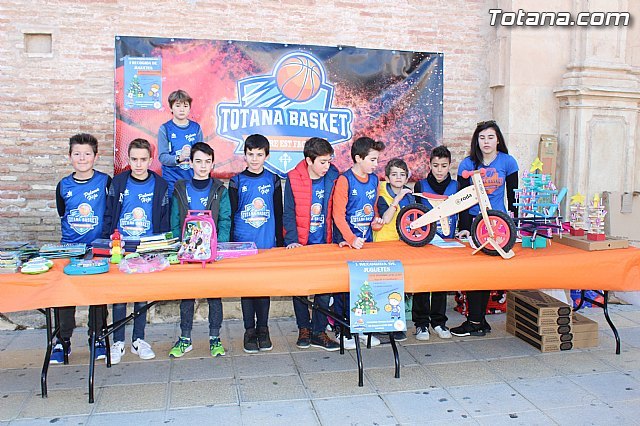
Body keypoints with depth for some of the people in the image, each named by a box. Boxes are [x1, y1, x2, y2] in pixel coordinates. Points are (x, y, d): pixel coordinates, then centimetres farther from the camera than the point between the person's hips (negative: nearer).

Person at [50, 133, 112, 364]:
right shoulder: (64, 185, 4)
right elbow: (62, 215, 16)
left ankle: (97, 337, 18)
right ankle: (63, 341, 17)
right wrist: (71, 233, 9)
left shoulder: (105, 181, -4)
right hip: (69, 246, 2)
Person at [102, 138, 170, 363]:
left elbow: (164, 220, 5)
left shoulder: (159, 185, 2)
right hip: (120, 248, 0)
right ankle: (118, 342, 16)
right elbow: (108, 216, 5)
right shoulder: (118, 182, 2)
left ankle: (138, 340, 21)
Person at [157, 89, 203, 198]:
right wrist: (179, 158, -23)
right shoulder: (165, 129, 0)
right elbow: (162, 157, -6)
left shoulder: (196, 128, 8)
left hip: (193, 179, 2)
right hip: (172, 181, -2)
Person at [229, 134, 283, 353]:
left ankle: (263, 329, 18)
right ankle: (249, 330, 16)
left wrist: (280, 242, 7)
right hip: (243, 244, -1)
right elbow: (231, 215, 4)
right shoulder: (237, 181, 3)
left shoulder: (273, 180, 5)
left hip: (267, 243, 1)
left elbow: (278, 214, 9)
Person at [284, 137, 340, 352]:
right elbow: (288, 213, -7)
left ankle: (318, 332, 17)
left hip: (324, 244, 2)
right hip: (300, 244, -1)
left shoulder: (333, 176, -4)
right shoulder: (294, 178, -9)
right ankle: (303, 328, 24)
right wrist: (292, 240, -16)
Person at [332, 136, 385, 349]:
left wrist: (375, 218, 4)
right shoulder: (344, 180, -12)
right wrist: (351, 239, -22)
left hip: (366, 241, 6)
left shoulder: (374, 179, 8)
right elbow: (338, 214, -15)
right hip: (346, 242, -6)